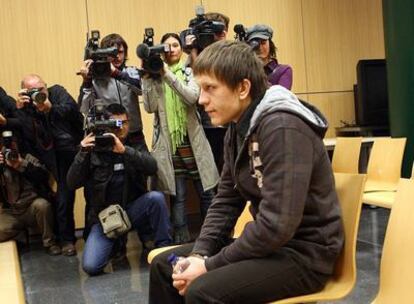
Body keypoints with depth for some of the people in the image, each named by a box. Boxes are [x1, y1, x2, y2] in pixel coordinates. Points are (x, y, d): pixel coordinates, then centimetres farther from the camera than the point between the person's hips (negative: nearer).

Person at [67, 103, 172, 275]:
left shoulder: (136, 144, 4)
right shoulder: (93, 149, 0)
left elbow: (152, 168, -16)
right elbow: (72, 184, -6)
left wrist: (124, 150, -29)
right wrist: (83, 154, -20)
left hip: (133, 209, 1)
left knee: (156, 197, -30)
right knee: (91, 266, -18)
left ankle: (164, 249, -12)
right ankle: (113, 243, 16)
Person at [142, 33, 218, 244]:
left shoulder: (189, 72, 6)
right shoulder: (155, 76, 8)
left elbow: (192, 96, -13)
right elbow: (150, 107, -5)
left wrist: (168, 74, -18)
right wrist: (147, 77, -10)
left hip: (193, 140, 0)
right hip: (168, 143, 0)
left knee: (205, 192, 5)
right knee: (178, 196, 2)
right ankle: (181, 241, 13)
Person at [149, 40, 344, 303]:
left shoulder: (282, 128, -23)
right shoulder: (238, 128, 5)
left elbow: (277, 225, -28)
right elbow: (226, 201, 8)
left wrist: (211, 265, -19)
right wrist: (199, 254, -6)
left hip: (304, 251, -9)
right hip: (269, 243, 9)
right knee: (164, 266, 7)